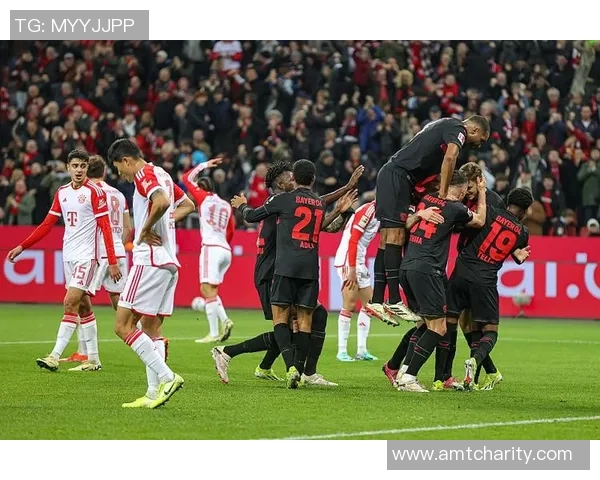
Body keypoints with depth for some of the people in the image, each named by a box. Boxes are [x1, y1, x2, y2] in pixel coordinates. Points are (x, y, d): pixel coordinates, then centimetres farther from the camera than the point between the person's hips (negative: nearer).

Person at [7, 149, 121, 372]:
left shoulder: (94, 191, -8)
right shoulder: (62, 193, 10)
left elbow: (105, 227, -11)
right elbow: (47, 225, 14)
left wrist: (112, 262, -16)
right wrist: (22, 247, 9)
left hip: (86, 257, -7)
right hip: (69, 256, 7)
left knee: (70, 303, -13)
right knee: (83, 306, 10)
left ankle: (55, 356, -16)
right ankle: (93, 359, 15)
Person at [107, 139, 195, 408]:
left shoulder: (144, 175, -10)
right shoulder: (162, 175, 18)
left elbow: (162, 202, -30)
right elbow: (188, 204, 31)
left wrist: (145, 229, -16)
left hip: (150, 261, -10)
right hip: (169, 262, 10)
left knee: (123, 326, -9)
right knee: (152, 329, 11)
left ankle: (167, 377, -16)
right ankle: (154, 393, 7)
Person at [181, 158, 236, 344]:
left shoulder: (204, 198, 2)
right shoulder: (226, 205, 18)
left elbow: (187, 179, 9)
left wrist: (204, 165, 16)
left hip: (211, 247, -7)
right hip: (225, 250, 7)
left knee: (208, 289, -10)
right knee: (209, 290, 14)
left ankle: (214, 333, -17)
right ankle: (225, 320, -5)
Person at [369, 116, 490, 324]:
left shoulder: (444, 125, 25)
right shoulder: (458, 129, -4)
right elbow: (450, 156, -24)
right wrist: (443, 193, -19)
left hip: (389, 174, 10)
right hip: (399, 175, -10)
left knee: (388, 240, 6)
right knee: (396, 235, -13)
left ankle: (376, 301, 4)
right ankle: (394, 301, -18)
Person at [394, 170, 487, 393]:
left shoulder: (426, 199, 12)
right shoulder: (455, 209, -3)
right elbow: (480, 220, 17)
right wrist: (482, 193, 29)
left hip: (406, 267, 8)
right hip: (427, 271, -8)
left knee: (428, 323, 19)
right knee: (439, 328, -4)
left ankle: (404, 371, 13)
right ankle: (408, 377, -10)